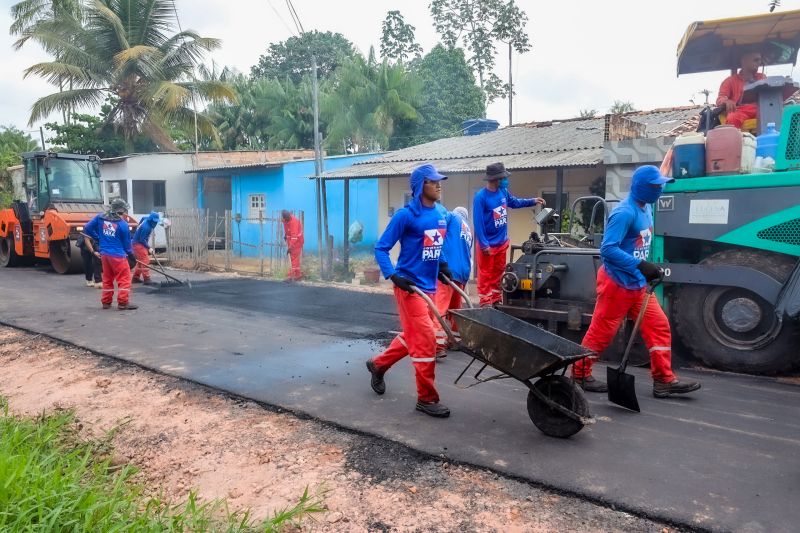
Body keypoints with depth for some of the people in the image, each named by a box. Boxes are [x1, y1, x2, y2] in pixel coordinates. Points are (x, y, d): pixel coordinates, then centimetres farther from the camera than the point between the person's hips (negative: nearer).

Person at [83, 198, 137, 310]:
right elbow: (126, 243, -3)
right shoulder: (123, 224, -11)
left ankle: (106, 302, 22)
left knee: (107, 278, 17)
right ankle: (123, 303, 1)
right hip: (118, 255, -6)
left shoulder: (100, 217, 2)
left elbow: (87, 229, 7)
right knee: (124, 278, 2)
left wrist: (98, 237, 17)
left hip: (104, 254, 6)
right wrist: (132, 255, 12)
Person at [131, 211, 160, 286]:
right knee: (145, 261, -13)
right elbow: (142, 240, -25)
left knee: (141, 261, 16)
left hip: (140, 244, 10)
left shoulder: (146, 220, 2)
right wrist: (149, 248, -23)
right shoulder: (146, 227, -27)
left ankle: (136, 277, 24)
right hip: (139, 244, -10)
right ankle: (146, 279, -15)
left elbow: (143, 218, 28)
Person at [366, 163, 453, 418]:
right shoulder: (406, 215, -13)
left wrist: (443, 265, 10)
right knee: (426, 339, -5)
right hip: (410, 286, -8)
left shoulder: (442, 214, 7)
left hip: (429, 286, 8)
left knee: (412, 336, 19)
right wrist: (393, 276, -21)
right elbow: (381, 248, -10)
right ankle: (427, 398, 8)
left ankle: (378, 364, 42)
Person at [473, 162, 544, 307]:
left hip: (502, 242, 7)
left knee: (498, 273, 17)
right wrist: (484, 244, -22)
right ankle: (485, 303, 10)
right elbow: (478, 222, -20)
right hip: (488, 244, -7)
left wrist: (533, 201, 15)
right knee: (485, 275, 1)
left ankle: (496, 300, 29)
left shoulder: (503, 191, 2)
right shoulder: (481, 196, -19)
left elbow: (514, 202, 24)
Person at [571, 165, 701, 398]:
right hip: (617, 283, -9)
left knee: (659, 327, 7)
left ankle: (664, 380, 14)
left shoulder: (646, 208, 9)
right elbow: (608, 249, -27)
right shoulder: (625, 212, -20)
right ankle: (579, 375, 17)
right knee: (601, 332, 2)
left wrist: (646, 270, 13)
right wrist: (640, 265, -30)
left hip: (638, 284, 9)